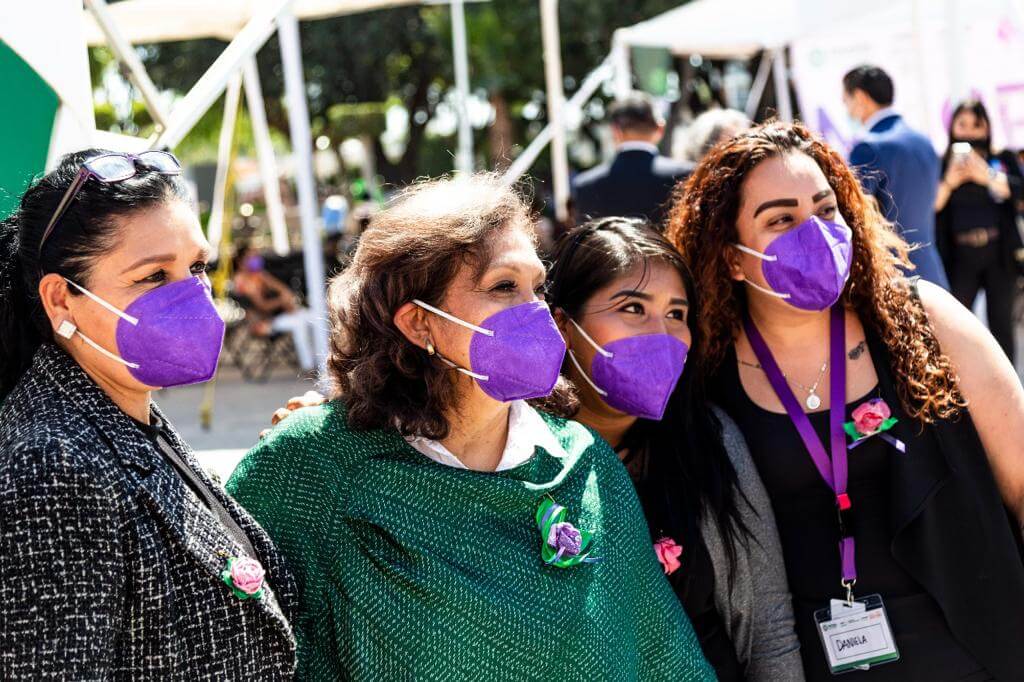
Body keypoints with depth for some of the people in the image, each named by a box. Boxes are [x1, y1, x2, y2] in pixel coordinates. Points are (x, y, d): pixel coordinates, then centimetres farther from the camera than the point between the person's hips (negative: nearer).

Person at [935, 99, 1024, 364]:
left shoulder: (1003, 160, 5)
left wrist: (988, 177, -23)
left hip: (999, 253, 0)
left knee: (1001, 324, 4)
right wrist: (949, 183, -18)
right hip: (961, 256, 0)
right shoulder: (941, 165, 5)